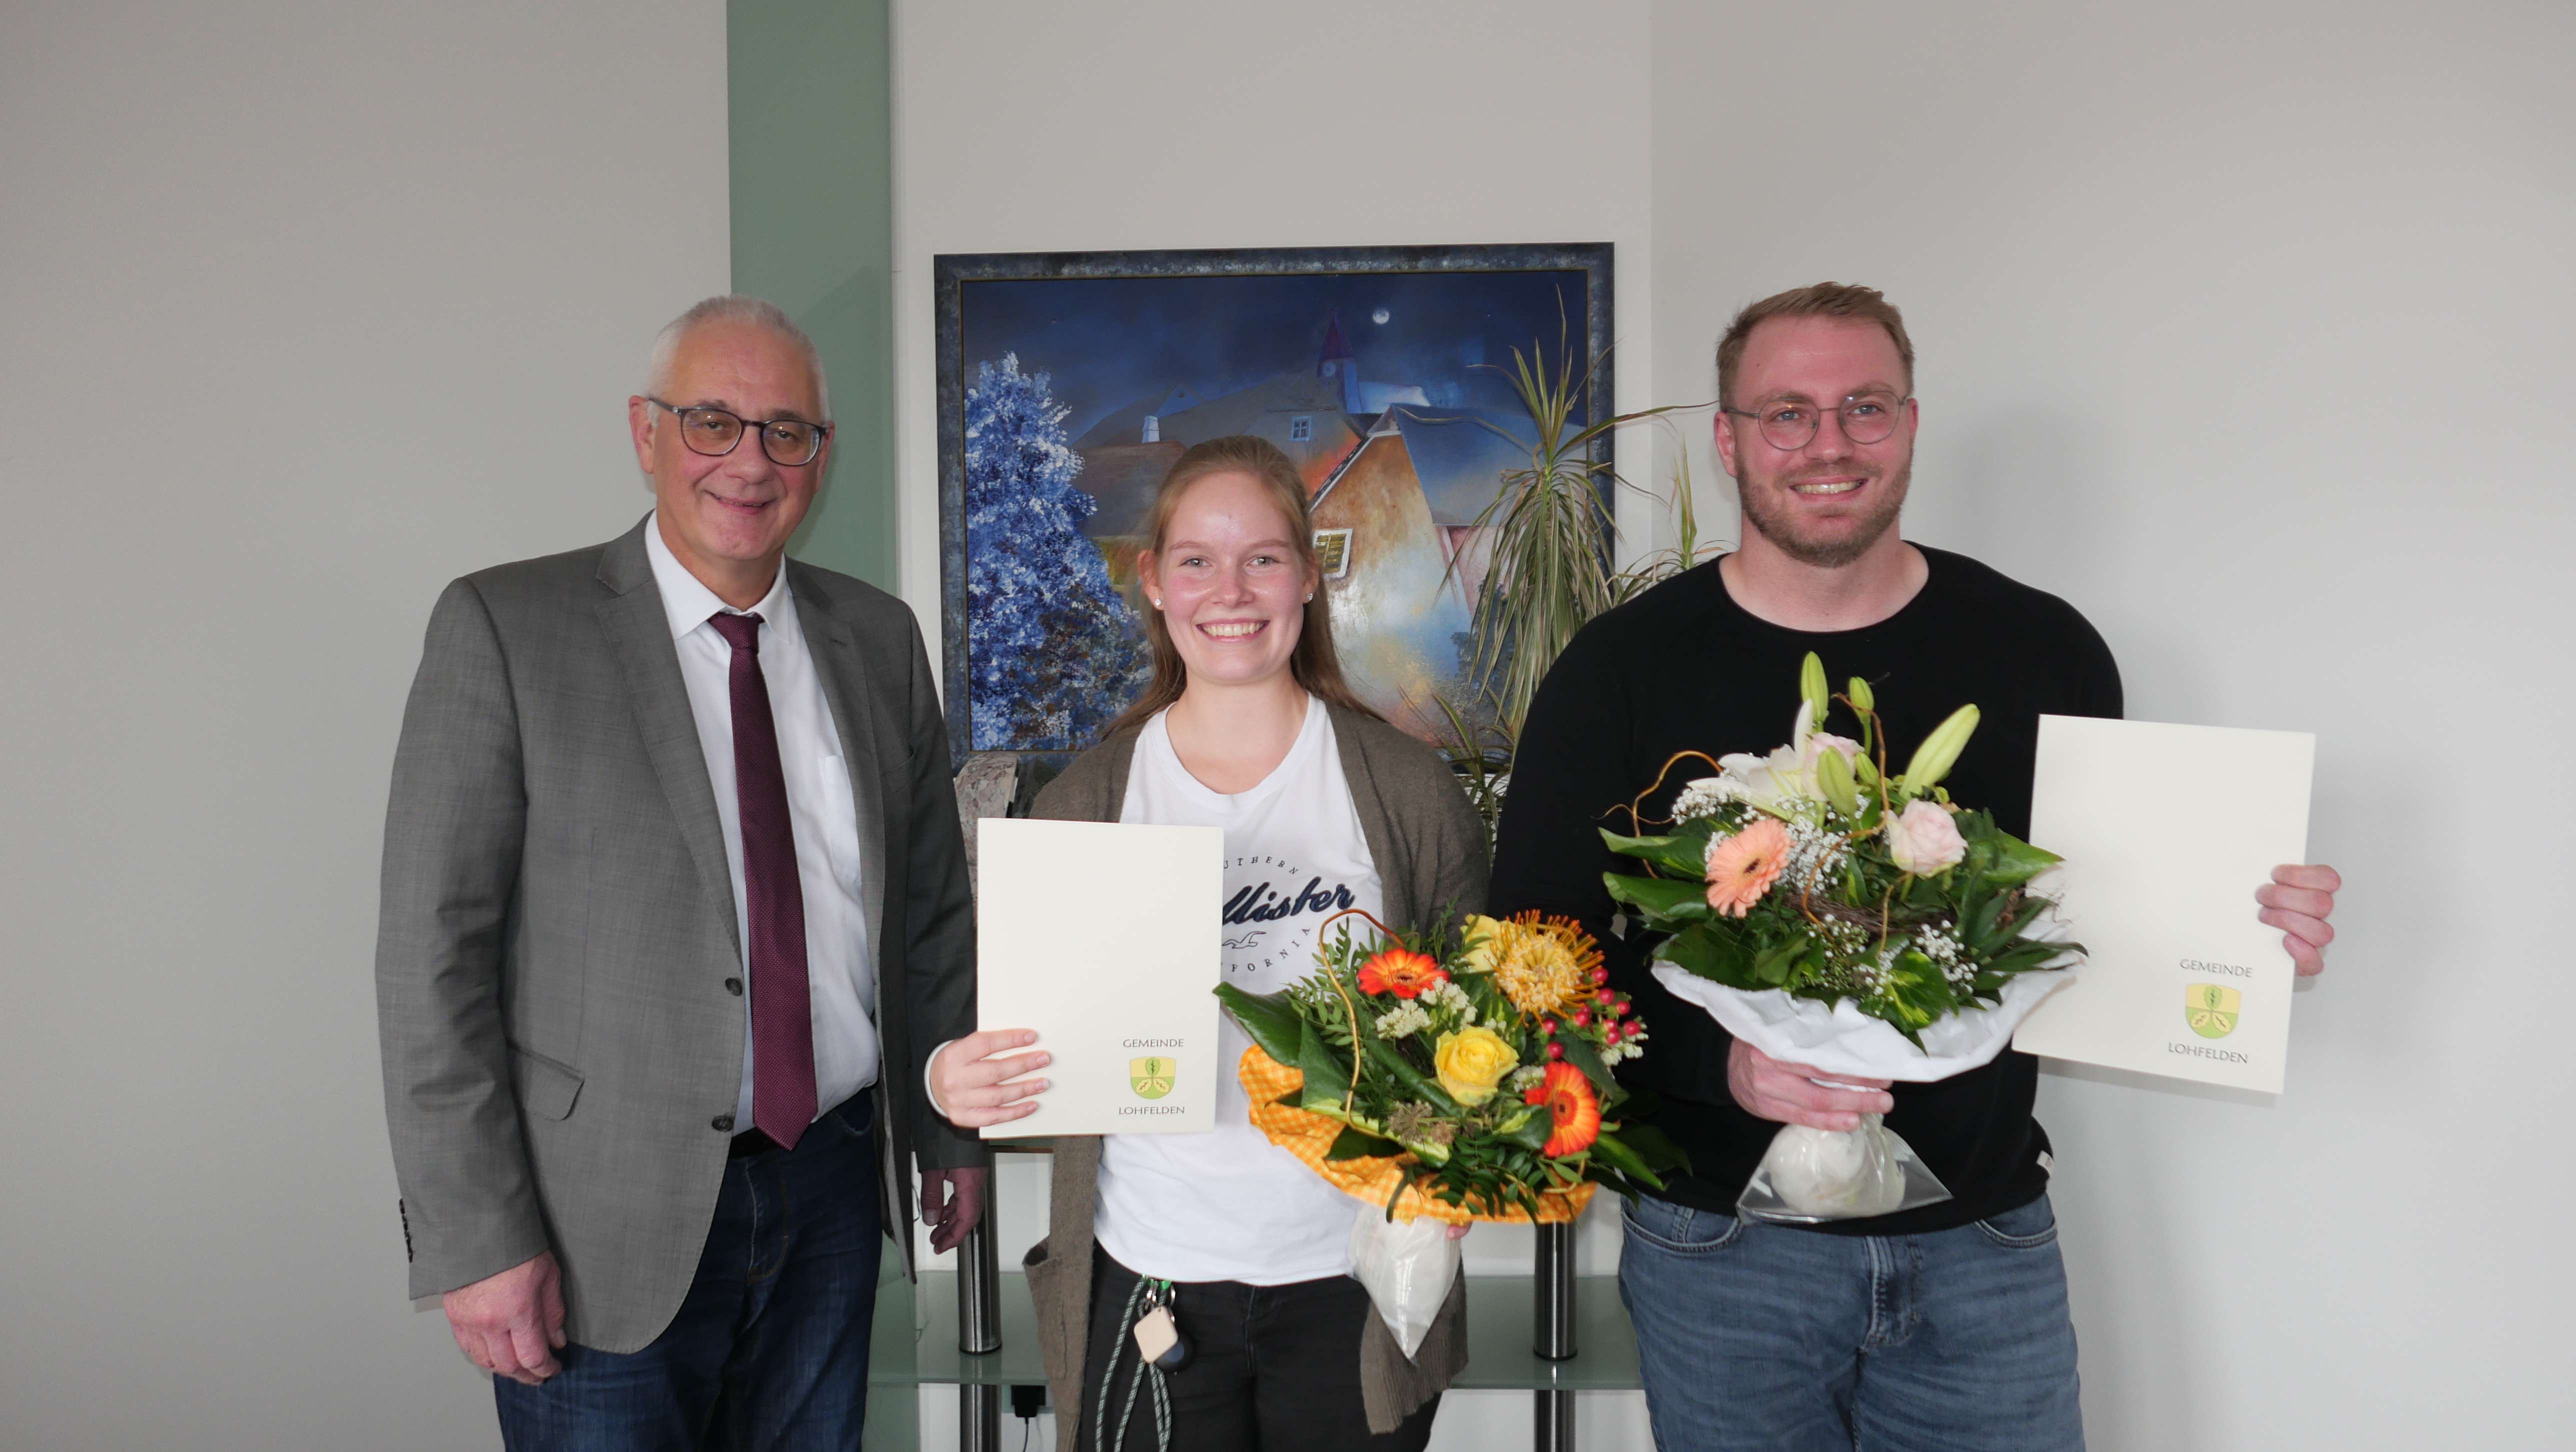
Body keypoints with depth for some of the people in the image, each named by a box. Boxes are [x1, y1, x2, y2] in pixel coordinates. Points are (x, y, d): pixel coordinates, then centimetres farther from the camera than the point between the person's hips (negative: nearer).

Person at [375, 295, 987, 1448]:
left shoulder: (879, 640, 6)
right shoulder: (504, 627, -7)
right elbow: (434, 951, -10)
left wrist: (952, 1131, 12)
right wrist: (477, 1239, -13)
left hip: (833, 1186, 4)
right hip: (608, 1219, -3)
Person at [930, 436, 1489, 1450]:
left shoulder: (1407, 788, -2)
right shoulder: (1087, 799, 2)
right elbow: (1027, 1031, 4)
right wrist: (954, 1078, -16)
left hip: (1350, 1283, 0)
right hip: (1147, 1283, 1)